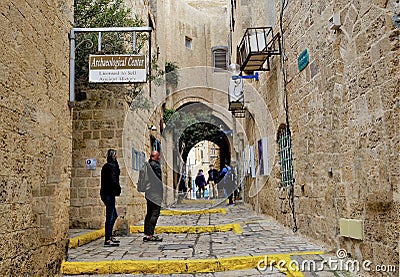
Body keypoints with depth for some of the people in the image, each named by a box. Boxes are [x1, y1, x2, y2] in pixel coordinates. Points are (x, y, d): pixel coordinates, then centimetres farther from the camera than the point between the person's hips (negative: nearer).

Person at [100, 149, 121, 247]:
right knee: (110, 216, -5)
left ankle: (109, 236, 27)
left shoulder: (106, 166, 16)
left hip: (105, 192, 10)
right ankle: (107, 240, 0)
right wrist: (118, 189, -9)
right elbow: (113, 180, -21)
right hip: (109, 193, -10)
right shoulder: (112, 166, -13)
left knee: (114, 215, 19)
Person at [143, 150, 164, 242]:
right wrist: (161, 192, -7)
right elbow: (159, 179, -14)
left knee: (149, 213, 12)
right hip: (155, 193, -9)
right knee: (155, 214, -6)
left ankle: (146, 234, 16)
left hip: (148, 193, 9)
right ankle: (150, 235, -6)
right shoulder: (156, 166, -13)